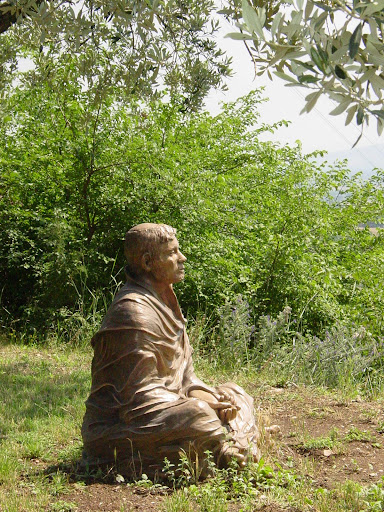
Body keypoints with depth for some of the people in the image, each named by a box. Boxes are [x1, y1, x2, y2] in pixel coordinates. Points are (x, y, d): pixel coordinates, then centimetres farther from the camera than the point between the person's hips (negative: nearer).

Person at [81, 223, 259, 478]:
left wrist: (207, 396, -7)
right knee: (198, 417, -34)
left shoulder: (163, 301, 12)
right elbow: (138, 393, -23)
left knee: (236, 395, 9)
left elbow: (184, 374, 12)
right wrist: (196, 406, -20)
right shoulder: (132, 312, -19)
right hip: (120, 426, -10)